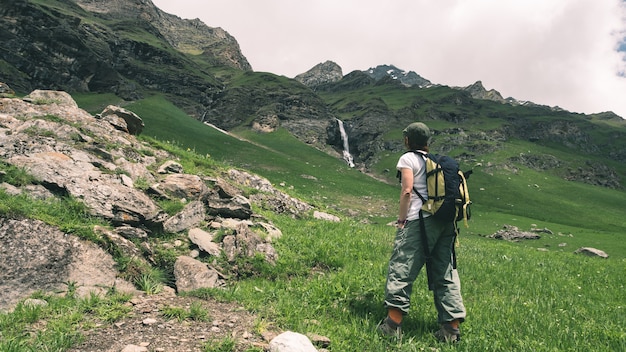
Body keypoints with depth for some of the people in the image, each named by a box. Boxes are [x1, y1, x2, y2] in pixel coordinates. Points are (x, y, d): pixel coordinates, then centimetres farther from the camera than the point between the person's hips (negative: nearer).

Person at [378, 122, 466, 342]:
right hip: (446, 221, 7)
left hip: (420, 220, -7)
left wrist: (401, 219, -5)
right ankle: (452, 328, 10)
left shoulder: (409, 158, 1)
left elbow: (407, 191, -10)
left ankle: (393, 324, -8)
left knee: (401, 268, -5)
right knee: (446, 273, 9)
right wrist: (450, 220, 19)